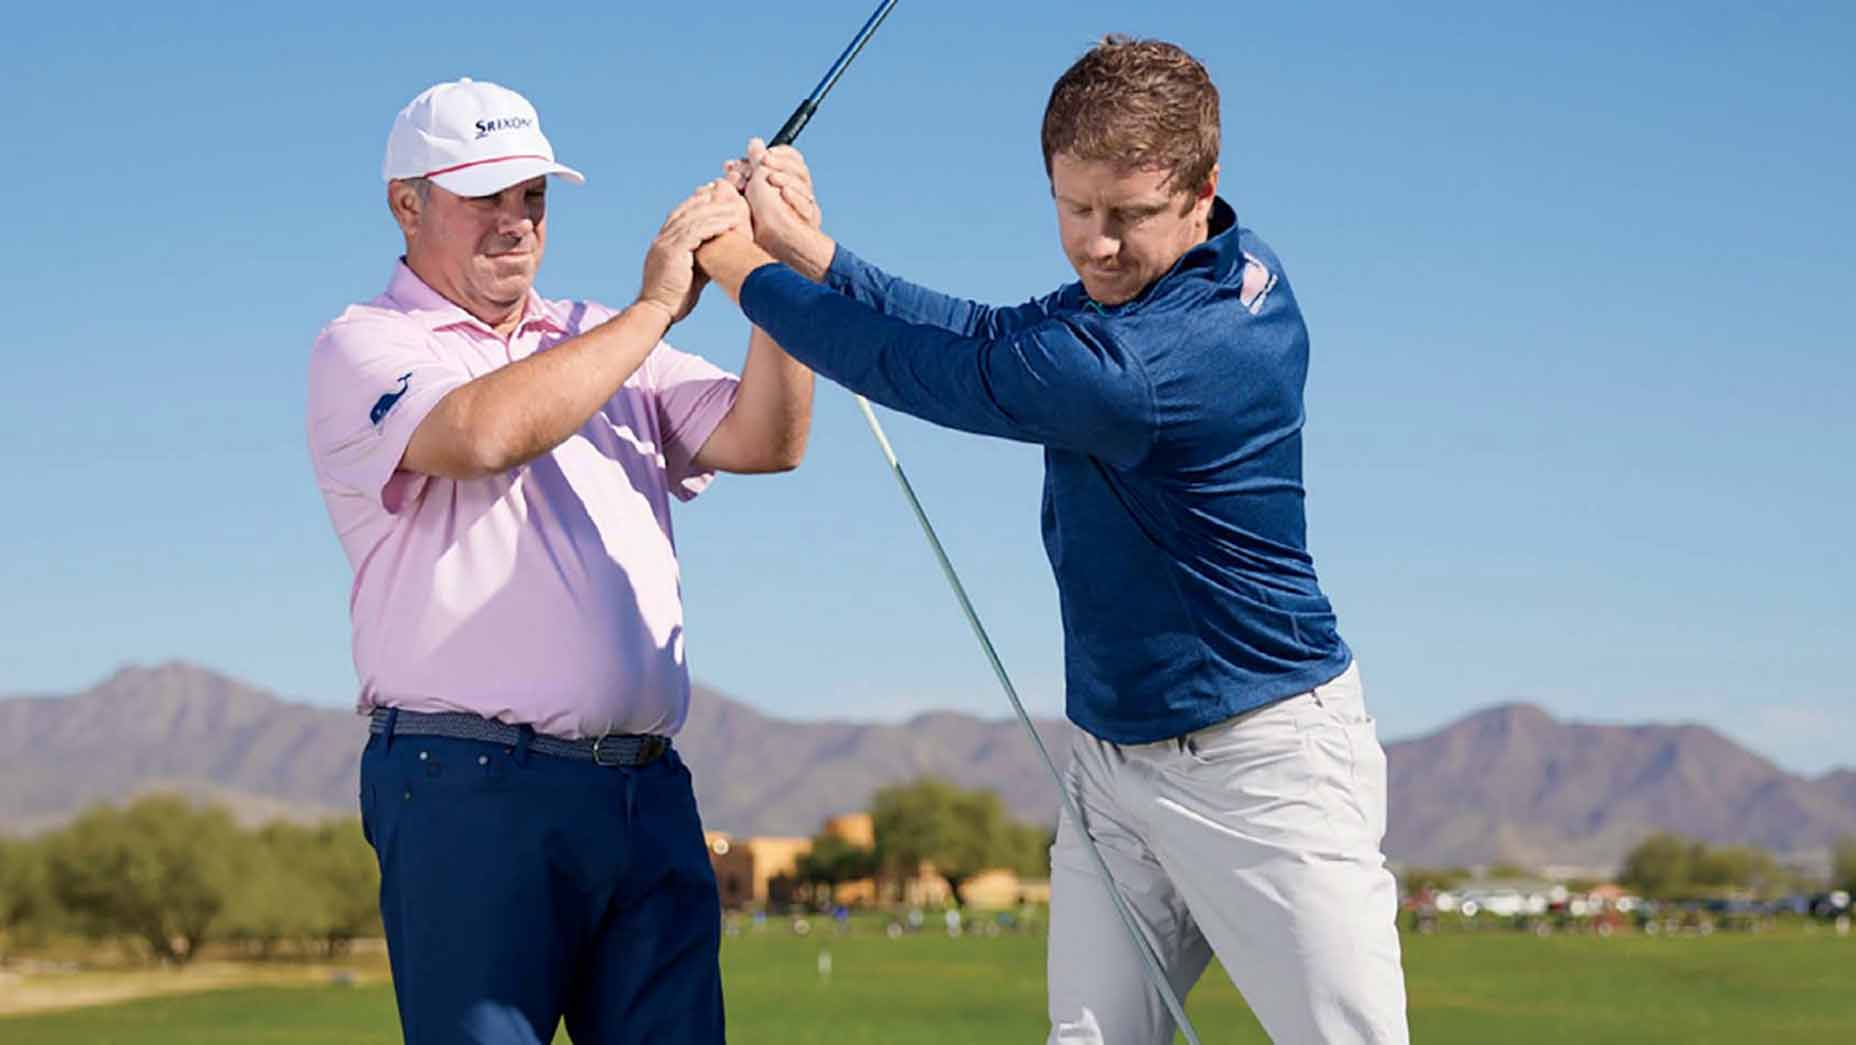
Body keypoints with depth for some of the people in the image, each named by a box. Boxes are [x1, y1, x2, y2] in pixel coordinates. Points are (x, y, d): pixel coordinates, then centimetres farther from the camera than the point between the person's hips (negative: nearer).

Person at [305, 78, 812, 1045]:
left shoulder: (597, 341, 21)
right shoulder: (363, 349, 3)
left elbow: (764, 441, 9)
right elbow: (486, 432, -19)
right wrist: (655, 305, -10)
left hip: (647, 789, 6)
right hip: (471, 791, -5)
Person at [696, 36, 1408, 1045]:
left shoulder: (1138, 366, -27)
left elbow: (931, 373, -16)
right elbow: (988, 337, 10)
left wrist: (748, 270, 0)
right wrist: (811, 249, 2)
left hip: (1264, 768, -9)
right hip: (1114, 761, 9)